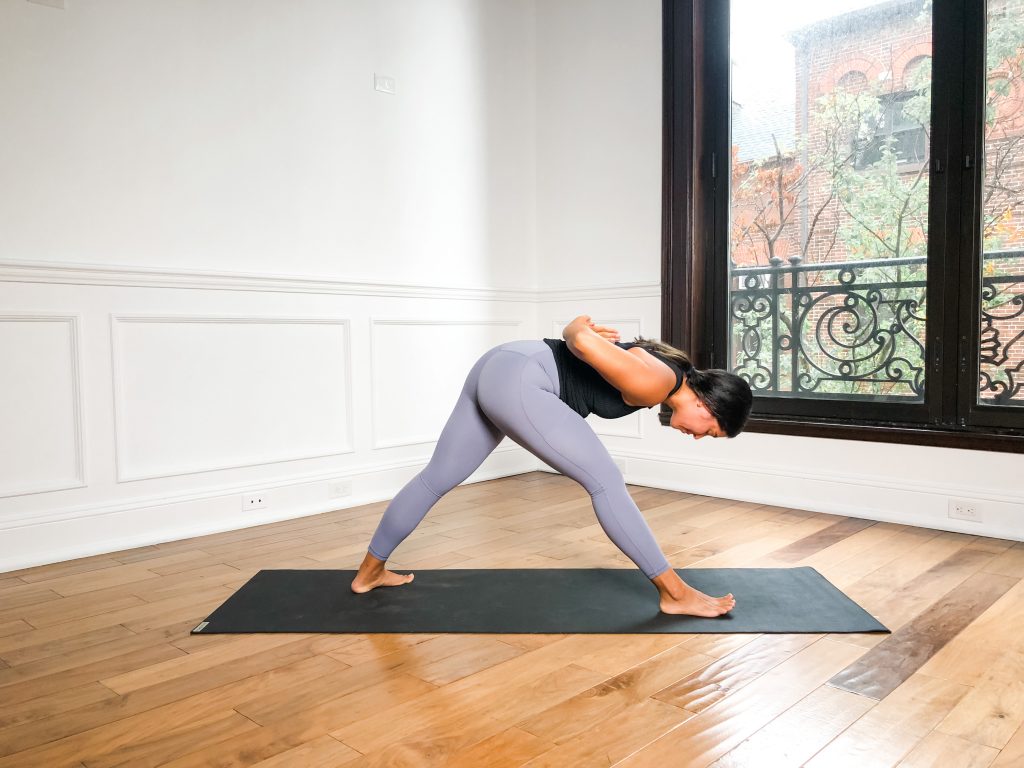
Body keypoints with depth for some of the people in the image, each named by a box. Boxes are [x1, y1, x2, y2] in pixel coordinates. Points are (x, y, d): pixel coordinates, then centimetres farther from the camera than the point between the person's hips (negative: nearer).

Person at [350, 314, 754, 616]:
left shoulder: (664, 369, 17)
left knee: (436, 478, 17)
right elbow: (583, 341, -20)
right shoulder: (655, 385, -12)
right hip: (517, 382, -10)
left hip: (493, 369, 10)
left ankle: (369, 572, 31)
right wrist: (579, 333, 0)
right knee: (606, 482, -4)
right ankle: (675, 593, 6)